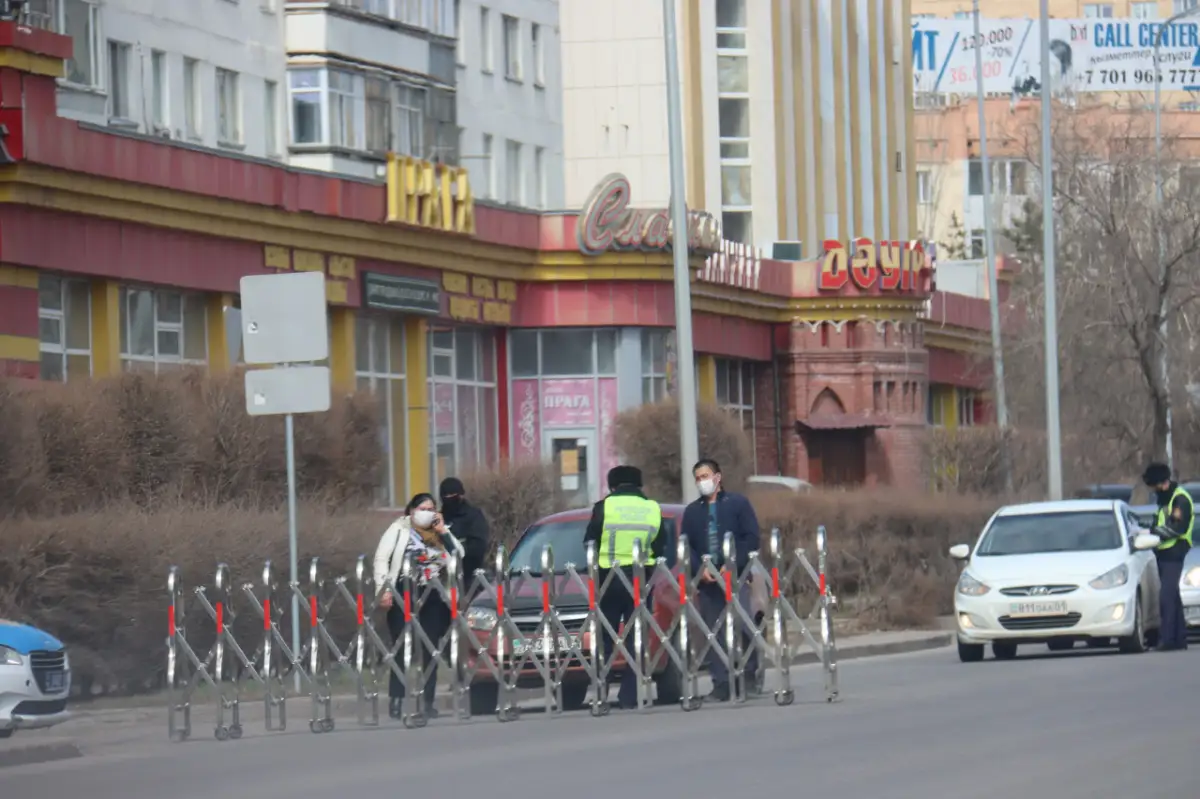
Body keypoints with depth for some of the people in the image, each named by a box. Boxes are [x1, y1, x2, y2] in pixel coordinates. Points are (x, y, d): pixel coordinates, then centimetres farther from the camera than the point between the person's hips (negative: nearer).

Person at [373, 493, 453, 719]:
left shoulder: (438, 534, 16)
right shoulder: (399, 529, 3)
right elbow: (381, 559, -4)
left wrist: (443, 532, 0)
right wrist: (384, 589, -14)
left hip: (433, 600, 4)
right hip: (404, 597, -4)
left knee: (429, 651, 3)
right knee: (403, 649, -8)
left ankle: (427, 702, 7)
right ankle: (396, 702, -7)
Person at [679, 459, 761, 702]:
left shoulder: (738, 503, 6)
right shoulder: (692, 512, 15)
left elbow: (751, 538, -1)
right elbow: (685, 546, 10)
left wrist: (733, 566, -11)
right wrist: (700, 569, -7)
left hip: (735, 575, -3)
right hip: (706, 580, 3)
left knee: (743, 625, -15)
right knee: (713, 634, 0)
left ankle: (750, 675, -1)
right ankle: (721, 684, 1)